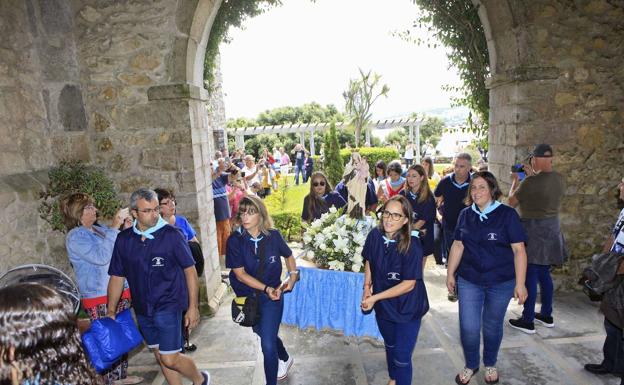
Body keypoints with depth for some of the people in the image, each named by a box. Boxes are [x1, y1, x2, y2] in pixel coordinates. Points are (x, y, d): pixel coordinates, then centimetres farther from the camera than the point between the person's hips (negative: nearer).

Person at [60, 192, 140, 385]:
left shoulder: (101, 229, 8)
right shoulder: (75, 237, -12)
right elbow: (101, 256, -25)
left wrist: (126, 229, -3)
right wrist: (114, 227, -25)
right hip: (100, 298, -7)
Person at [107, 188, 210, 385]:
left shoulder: (171, 235, -13)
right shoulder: (123, 239, -1)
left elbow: (190, 270, -10)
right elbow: (117, 277, 7)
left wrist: (193, 306, -11)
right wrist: (110, 312, 8)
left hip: (169, 306, -4)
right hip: (142, 309, 5)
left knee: (170, 359, -3)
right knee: (160, 356, 17)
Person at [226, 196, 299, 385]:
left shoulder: (273, 236, -14)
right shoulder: (235, 240, -17)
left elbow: (289, 256, 6)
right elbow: (240, 274, -17)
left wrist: (293, 274, -11)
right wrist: (266, 288, -24)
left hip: (272, 297, -2)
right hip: (247, 296, 2)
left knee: (268, 344, -8)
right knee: (267, 334, 24)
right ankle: (285, 358, 55)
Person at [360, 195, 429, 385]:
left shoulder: (412, 245, -27)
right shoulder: (375, 235, -15)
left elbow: (408, 284, -23)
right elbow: (369, 262, 4)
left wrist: (375, 298, -22)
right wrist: (366, 288, -7)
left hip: (407, 308, -5)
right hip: (383, 305, 5)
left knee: (402, 358, 4)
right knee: (390, 345, 27)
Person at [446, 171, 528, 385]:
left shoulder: (507, 214, -10)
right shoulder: (465, 215, 1)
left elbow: (519, 250, -10)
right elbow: (457, 246, 7)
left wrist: (520, 284, -13)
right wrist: (450, 274, 8)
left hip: (501, 282, -2)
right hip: (469, 281, 2)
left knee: (492, 326, 15)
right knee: (468, 328, 3)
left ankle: (490, 365, 41)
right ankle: (470, 365, 30)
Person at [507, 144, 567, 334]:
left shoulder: (531, 182, -22)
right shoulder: (559, 178, 2)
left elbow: (512, 202, -7)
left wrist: (515, 180, 6)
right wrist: (532, 175, 22)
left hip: (533, 230, -8)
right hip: (552, 228, 8)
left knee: (530, 276, 1)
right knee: (544, 274, 19)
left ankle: (527, 321, 10)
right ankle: (547, 315, 32)